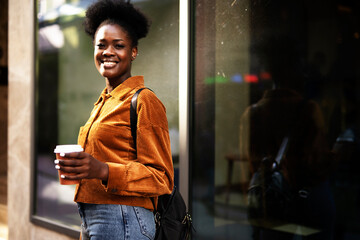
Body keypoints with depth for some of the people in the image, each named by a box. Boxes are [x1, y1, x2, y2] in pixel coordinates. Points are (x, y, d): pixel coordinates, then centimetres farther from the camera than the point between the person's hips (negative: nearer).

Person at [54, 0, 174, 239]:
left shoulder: (143, 101, -11)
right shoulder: (103, 102, 14)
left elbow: (161, 178, -15)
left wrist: (103, 170, -26)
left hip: (121, 220, -7)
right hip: (91, 218, 8)